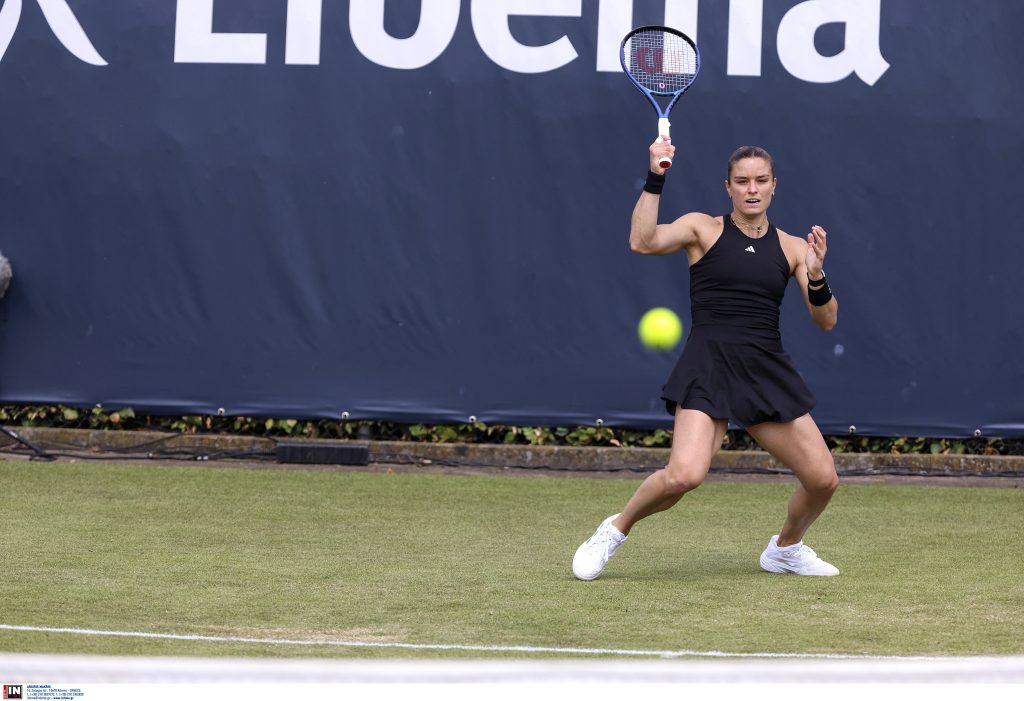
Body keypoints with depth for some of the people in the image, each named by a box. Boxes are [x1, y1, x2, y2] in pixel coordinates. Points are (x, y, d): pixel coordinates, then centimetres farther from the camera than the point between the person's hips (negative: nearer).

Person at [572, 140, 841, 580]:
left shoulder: (791, 247, 12)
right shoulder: (704, 229, 4)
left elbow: (825, 321, 7)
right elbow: (643, 242, -14)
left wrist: (815, 275, -11)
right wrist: (655, 178, -18)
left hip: (768, 373, 4)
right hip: (708, 366, -4)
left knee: (823, 480, 0)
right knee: (684, 475, -26)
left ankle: (786, 548, 31)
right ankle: (614, 531, 2)